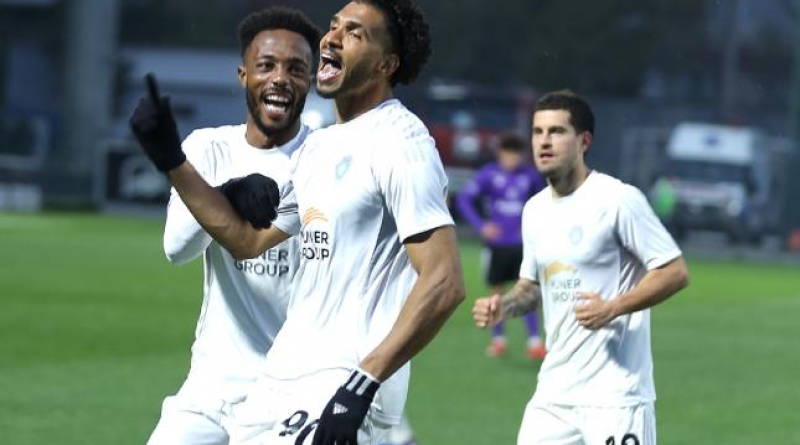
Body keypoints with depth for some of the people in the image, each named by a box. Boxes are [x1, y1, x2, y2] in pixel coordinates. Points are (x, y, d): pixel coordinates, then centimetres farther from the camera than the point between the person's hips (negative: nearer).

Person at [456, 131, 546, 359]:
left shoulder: (530, 175, 0)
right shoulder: (488, 174, -5)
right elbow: (464, 198, -6)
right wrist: (481, 225, -16)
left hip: (522, 243, 0)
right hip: (496, 244, 0)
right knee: (495, 290, 9)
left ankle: (535, 342, -5)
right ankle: (498, 340, 23)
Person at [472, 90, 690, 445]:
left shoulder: (618, 199, -11)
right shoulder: (535, 209, 12)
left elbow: (676, 272, -11)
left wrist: (613, 308, -22)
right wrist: (503, 306, 3)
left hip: (616, 395, -7)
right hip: (553, 392, 7)